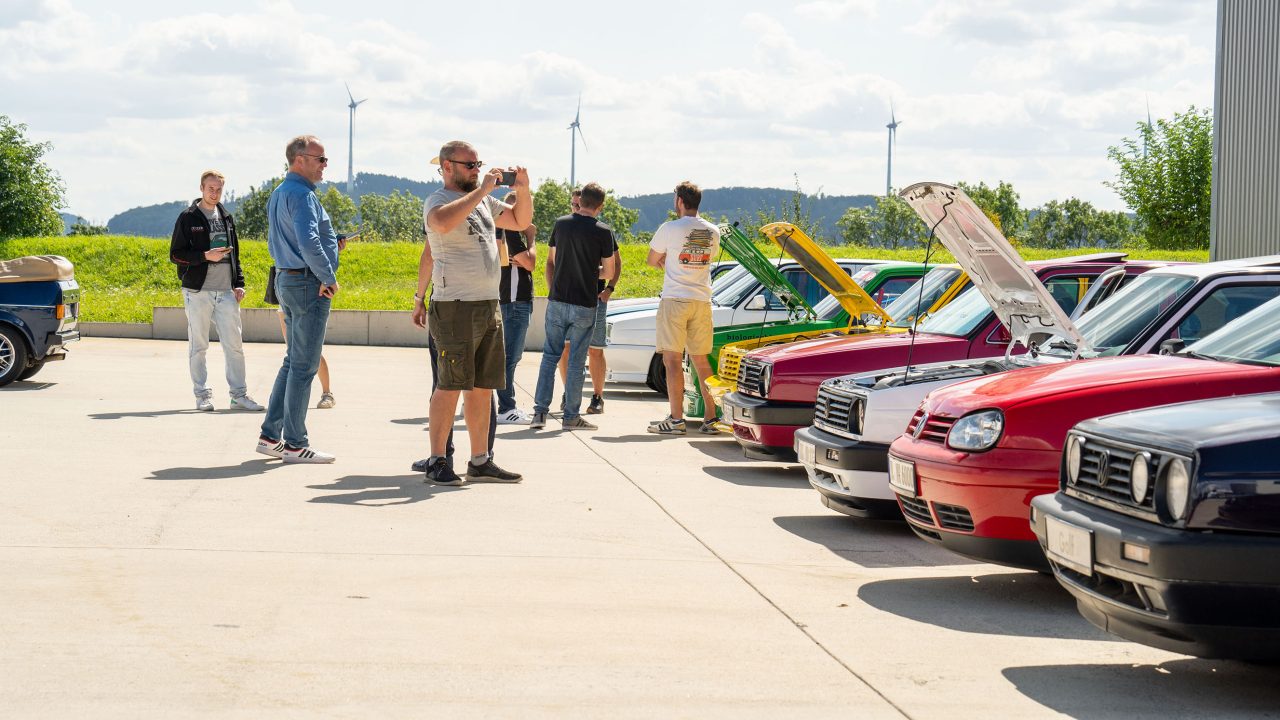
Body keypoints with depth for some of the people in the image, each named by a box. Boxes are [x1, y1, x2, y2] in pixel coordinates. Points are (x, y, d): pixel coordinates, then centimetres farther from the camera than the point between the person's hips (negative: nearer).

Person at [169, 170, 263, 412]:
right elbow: (175, 254, -4)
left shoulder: (226, 218, 14)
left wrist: (239, 283, 10)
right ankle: (202, 395, 8)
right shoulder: (188, 218, -1)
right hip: (197, 292, -4)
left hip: (226, 292, 4)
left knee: (234, 345, 1)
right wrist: (205, 256, -16)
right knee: (198, 346, 2)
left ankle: (239, 394, 6)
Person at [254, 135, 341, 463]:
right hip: (309, 284, -10)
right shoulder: (302, 194, -16)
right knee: (304, 366, -4)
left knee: (293, 361, 16)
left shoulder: (277, 195, 16)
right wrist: (329, 277, -17)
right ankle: (295, 444, 0)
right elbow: (309, 243, -28)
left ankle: (270, 436, 18)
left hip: (285, 280, 10)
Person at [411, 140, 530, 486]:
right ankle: (437, 462, -1)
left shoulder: (482, 200, 17)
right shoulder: (437, 201, -7)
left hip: (489, 307, 8)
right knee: (450, 386, -7)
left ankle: (480, 461, 17)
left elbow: (521, 221, 27)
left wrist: (523, 189, 8)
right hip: (455, 308, -8)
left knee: (483, 388, 10)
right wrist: (483, 189, -25)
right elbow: (443, 222, -32)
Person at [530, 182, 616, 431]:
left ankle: (540, 412, 4)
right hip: (585, 305, -3)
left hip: (557, 301, 3)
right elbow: (610, 271, -1)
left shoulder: (561, 224, 2)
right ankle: (571, 416, 7)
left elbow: (551, 260, 12)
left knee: (550, 356, 10)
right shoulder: (603, 232, -8)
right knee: (576, 361, 3)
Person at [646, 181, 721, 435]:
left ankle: (676, 419, -8)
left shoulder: (670, 229, -8)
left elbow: (652, 261, 2)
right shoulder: (713, 232, 7)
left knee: (672, 360, -4)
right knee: (701, 360, 12)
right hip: (702, 302, 5)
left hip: (675, 300, -5)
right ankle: (711, 418, 10)